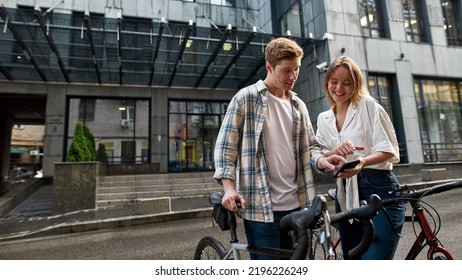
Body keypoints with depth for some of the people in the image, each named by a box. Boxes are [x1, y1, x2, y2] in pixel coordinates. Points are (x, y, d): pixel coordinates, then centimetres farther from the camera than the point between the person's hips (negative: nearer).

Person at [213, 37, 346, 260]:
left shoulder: (298, 105, 15)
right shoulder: (245, 98, -4)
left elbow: (309, 145, 18)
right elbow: (225, 146, -6)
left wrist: (320, 160, -5)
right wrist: (229, 186, -18)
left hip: (295, 204, 6)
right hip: (260, 205, -6)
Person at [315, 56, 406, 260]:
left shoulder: (368, 105, 0)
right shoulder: (323, 119, 13)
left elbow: (388, 150, -6)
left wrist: (363, 162, -27)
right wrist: (336, 152, -16)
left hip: (379, 189, -5)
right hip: (345, 194, 5)